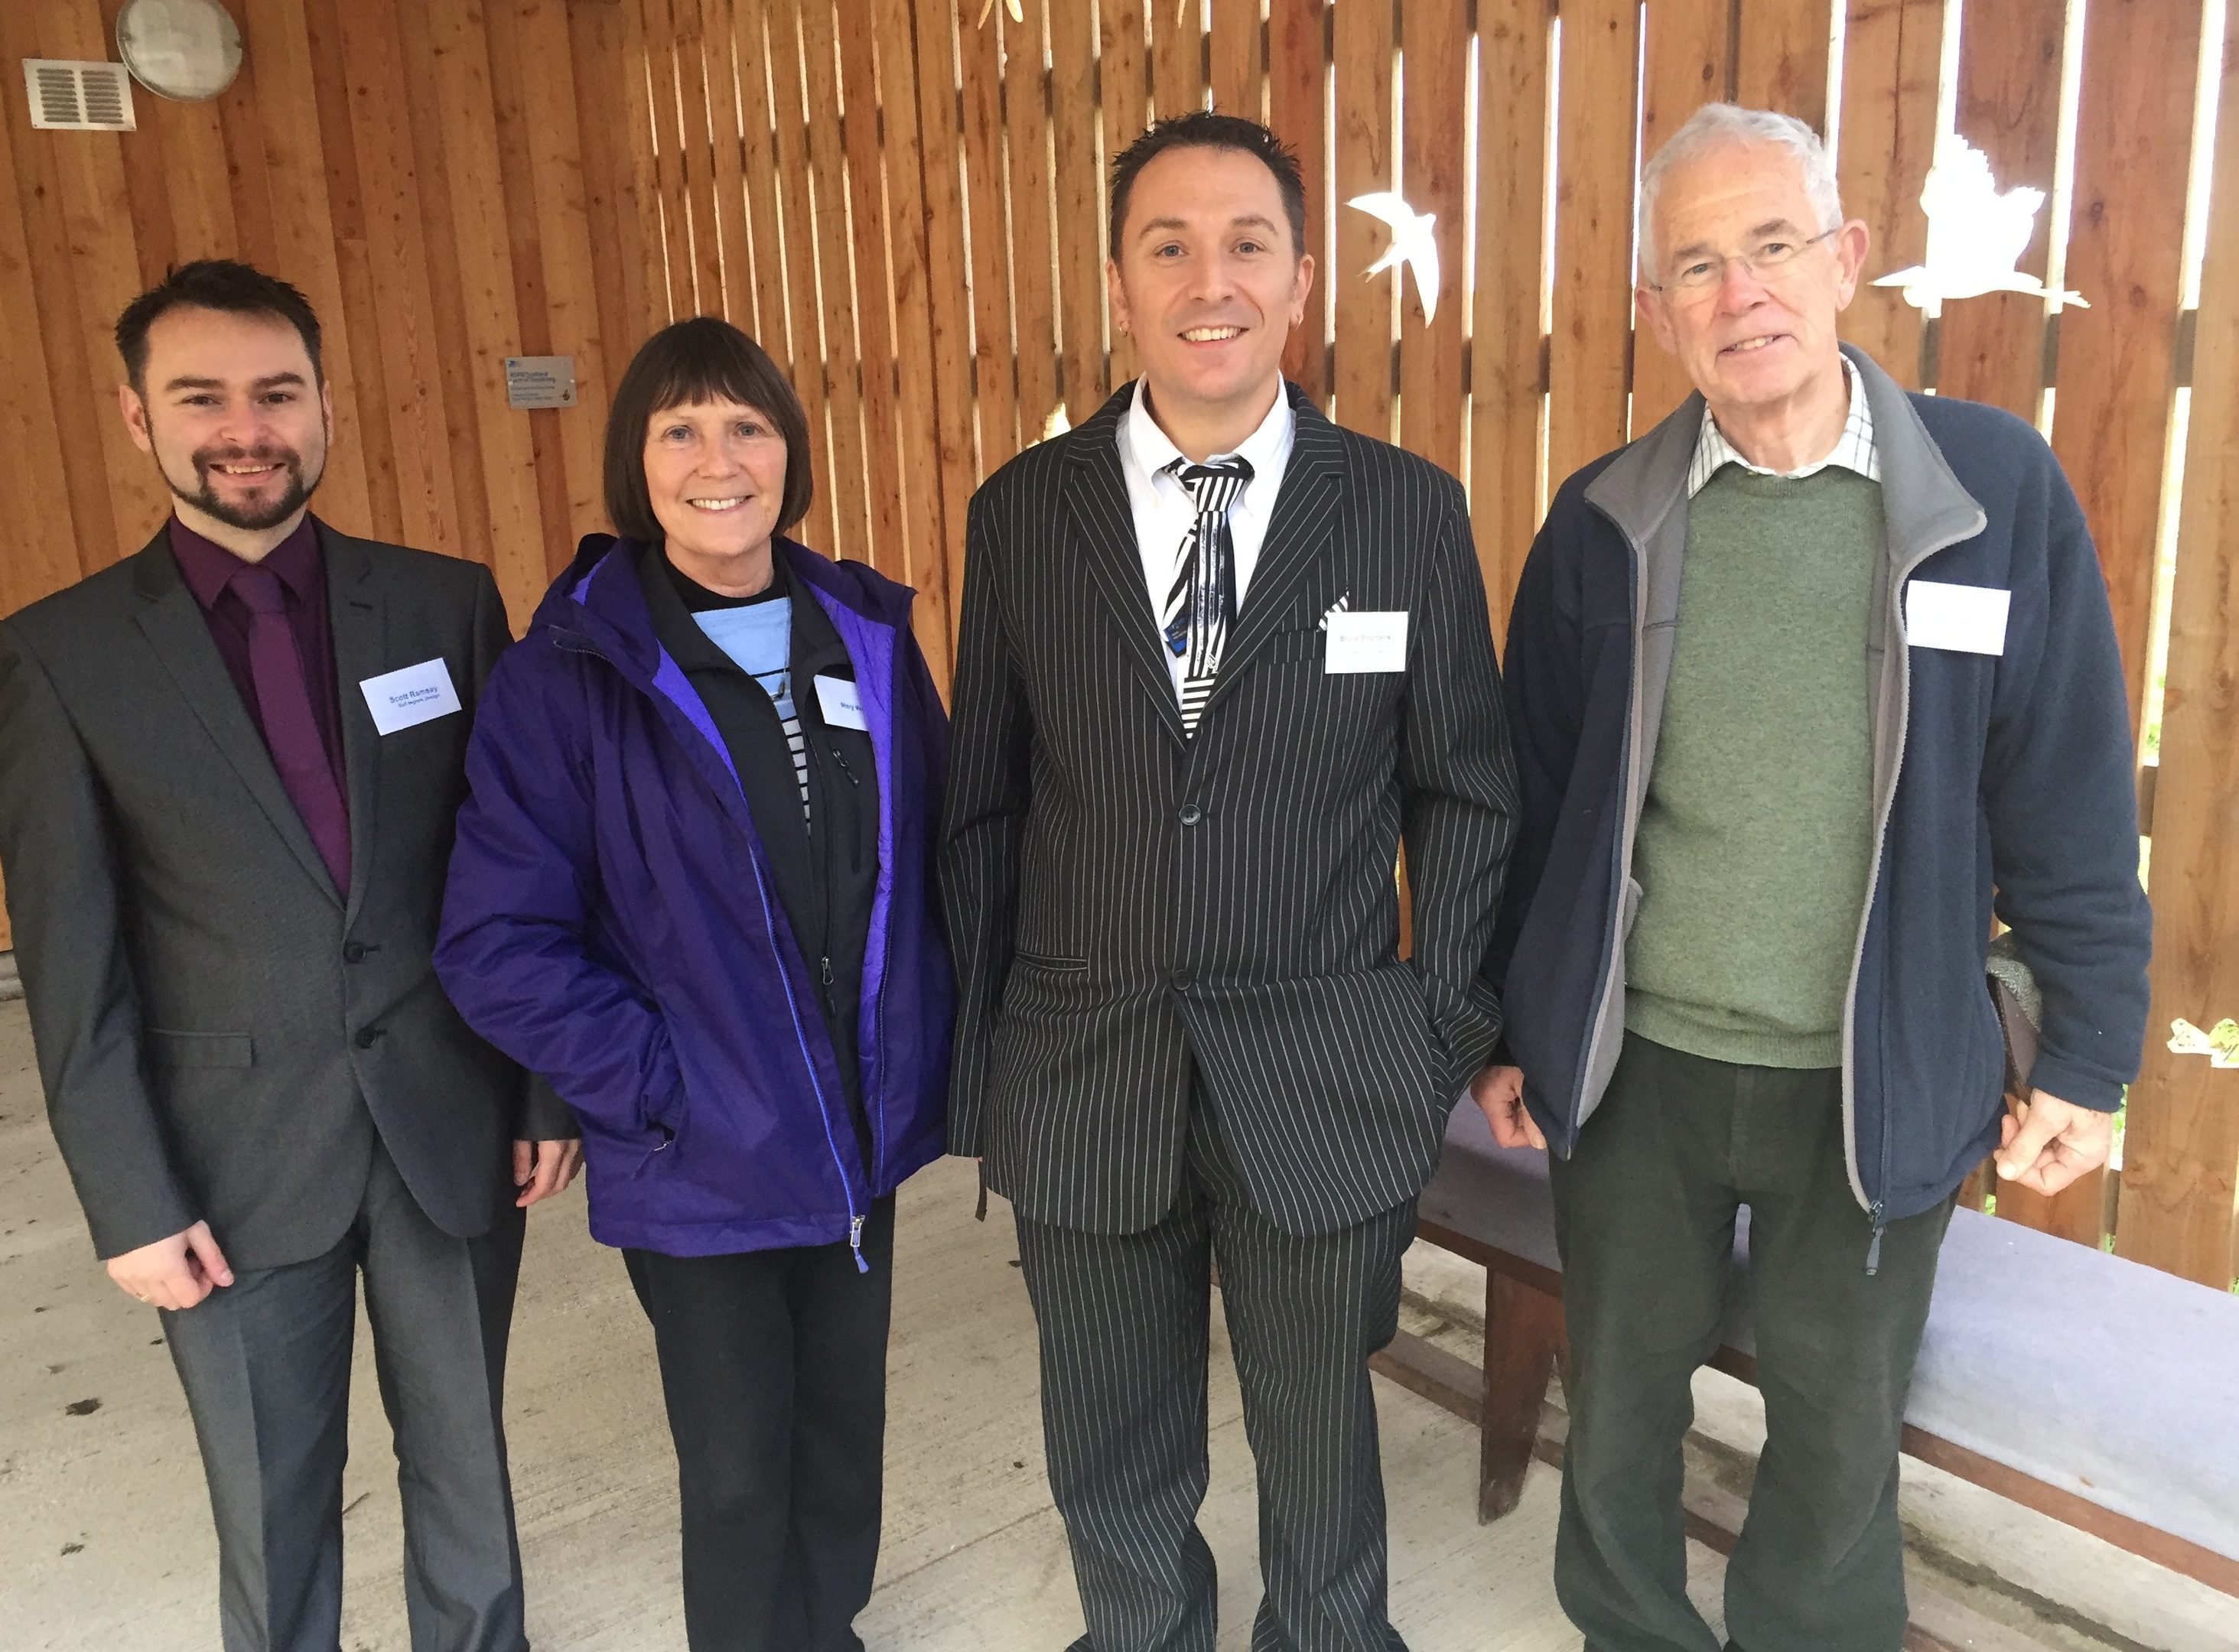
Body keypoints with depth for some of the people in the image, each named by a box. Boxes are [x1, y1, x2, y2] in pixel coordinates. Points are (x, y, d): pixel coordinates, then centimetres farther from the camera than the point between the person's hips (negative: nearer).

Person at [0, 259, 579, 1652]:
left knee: (465, 1468, 18)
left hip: (454, 1130, 1)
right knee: (273, 1511, 16)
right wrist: (130, 1203, -4)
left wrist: (552, 1086, 1)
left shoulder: (448, 605, -1)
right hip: (237, 1165, -1)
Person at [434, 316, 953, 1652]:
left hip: (865, 1131, 4)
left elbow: (933, 845, 8)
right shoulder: (566, 677, -12)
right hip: (700, 1156, -4)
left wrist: (927, 1045, 2)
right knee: (740, 1470, 13)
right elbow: (499, 946, -12)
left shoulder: (866, 633, 0)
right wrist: (658, 1081, -16)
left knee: (845, 1425, 20)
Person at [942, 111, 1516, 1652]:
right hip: (1081, 1076, 1)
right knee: (1112, 1453, 21)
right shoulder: (1021, 512, -2)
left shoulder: (1411, 511, -5)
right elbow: (982, 803, 2)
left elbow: (1465, 796, 1)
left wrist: (1449, 1035, -1)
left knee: (1321, 1431, 21)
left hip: (1325, 1083, -1)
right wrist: (974, 1056, 3)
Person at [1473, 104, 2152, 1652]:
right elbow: (1534, 802, 2)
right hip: (1633, 1067, 1)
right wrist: (1511, 1031, 6)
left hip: (1877, 1084, -1)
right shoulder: (1604, 523, -4)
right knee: (1620, 1407, 19)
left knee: (1841, 1435, 19)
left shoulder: (1995, 486, -8)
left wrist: (2087, 1054, 0)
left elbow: (2069, 799, -3)